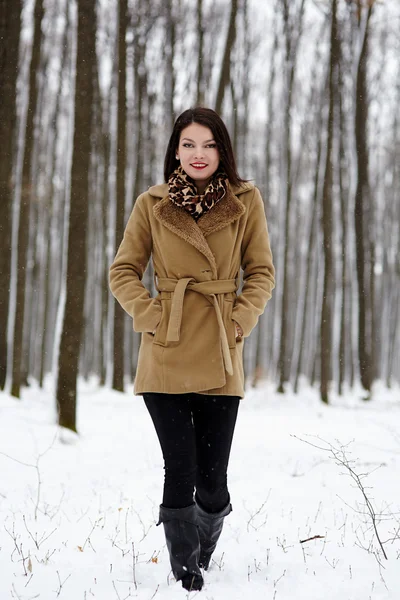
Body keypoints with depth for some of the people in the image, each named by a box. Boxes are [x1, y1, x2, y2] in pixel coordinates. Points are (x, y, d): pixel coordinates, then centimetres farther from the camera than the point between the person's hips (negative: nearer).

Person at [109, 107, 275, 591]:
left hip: (220, 357, 1)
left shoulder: (246, 202, 5)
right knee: (180, 470, -4)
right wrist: (151, 316, -6)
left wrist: (241, 320, -4)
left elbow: (262, 272, 9)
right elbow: (123, 272, 7)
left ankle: (203, 552, 29)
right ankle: (185, 567, 14)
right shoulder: (152, 205, 4)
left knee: (213, 475, 1)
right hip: (166, 356, -1)